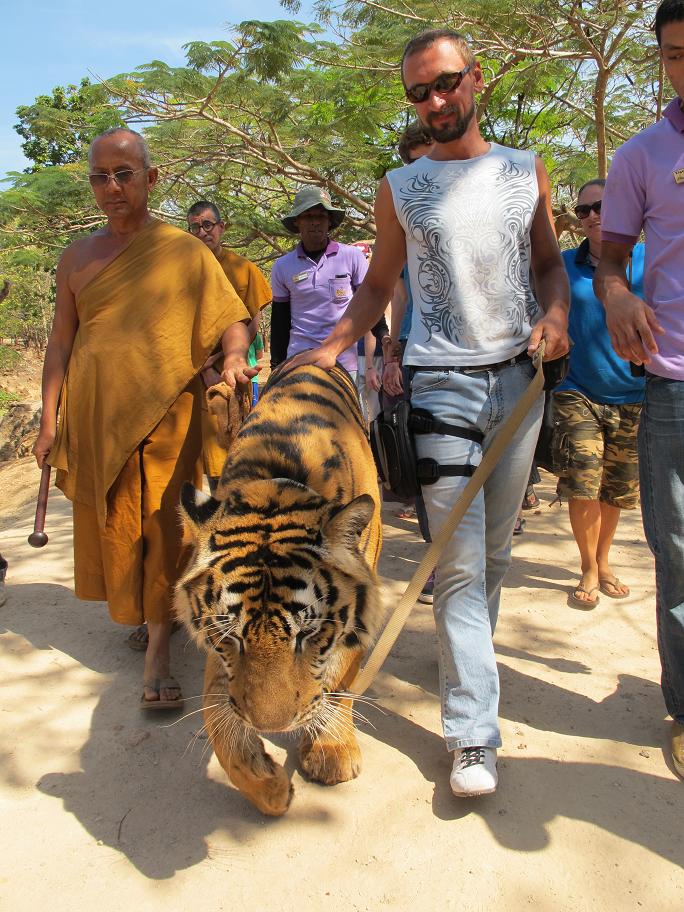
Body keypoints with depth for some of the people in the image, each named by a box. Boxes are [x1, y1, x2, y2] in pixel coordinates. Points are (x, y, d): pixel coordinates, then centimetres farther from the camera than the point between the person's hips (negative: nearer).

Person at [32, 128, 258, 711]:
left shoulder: (185, 252, 2)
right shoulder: (78, 258, 12)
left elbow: (232, 317, 0)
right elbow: (62, 341, 14)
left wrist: (234, 357, -22)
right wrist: (50, 417, 9)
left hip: (165, 413, -3)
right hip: (93, 416, 4)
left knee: (162, 527, -4)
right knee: (109, 526, 10)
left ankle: (158, 652, 3)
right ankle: (139, 610, 35)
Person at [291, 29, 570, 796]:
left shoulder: (526, 171, 11)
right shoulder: (399, 191, 8)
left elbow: (549, 260, 17)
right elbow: (378, 284, 12)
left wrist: (556, 314, -4)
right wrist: (329, 349, -2)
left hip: (519, 380, 3)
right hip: (441, 385, -2)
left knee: (496, 549, 10)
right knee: (457, 563, -7)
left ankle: (467, 660, 31)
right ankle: (473, 736, -2)